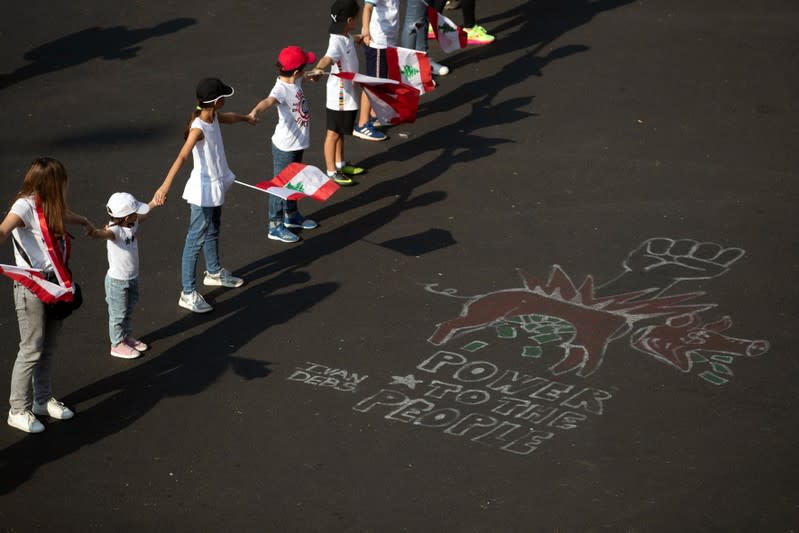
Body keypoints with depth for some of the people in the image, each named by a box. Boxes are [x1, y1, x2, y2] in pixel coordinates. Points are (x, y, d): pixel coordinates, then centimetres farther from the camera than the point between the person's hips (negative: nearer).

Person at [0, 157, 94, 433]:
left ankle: (43, 400, 30)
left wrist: (84, 221, 54)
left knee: (48, 348, 16)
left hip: (54, 284, 8)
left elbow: (65, 215, 33)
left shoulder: (51, 206, 7)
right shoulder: (26, 206, -18)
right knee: (31, 350, -2)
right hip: (31, 288, -8)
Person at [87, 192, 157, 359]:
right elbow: (104, 234, -54)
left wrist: (153, 203, 27)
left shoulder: (133, 223, -6)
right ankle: (117, 344, 24)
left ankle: (127, 336, 43)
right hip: (117, 281, -8)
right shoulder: (115, 230, -31)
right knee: (118, 314, 9)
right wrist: (94, 232, -75)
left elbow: (143, 214, 17)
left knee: (128, 310, 25)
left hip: (132, 278, 8)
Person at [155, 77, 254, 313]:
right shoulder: (198, 129, -29)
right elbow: (182, 157, -42)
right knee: (196, 240, -3)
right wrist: (166, 185, -55)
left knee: (213, 231, 28)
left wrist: (246, 117, 48)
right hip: (203, 190, -10)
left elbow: (229, 117, 25)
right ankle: (188, 294, 2)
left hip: (216, 185, 10)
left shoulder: (214, 117, -1)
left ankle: (214, 273, 50)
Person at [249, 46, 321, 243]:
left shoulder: (295, 81, -2)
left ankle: (291, 215, 44)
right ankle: (276, 226, 13)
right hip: (285, 146, -9)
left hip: (297, 143, 9)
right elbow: (269, 100, -52)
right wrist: (255, 111, -70)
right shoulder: (281, 89, -30)